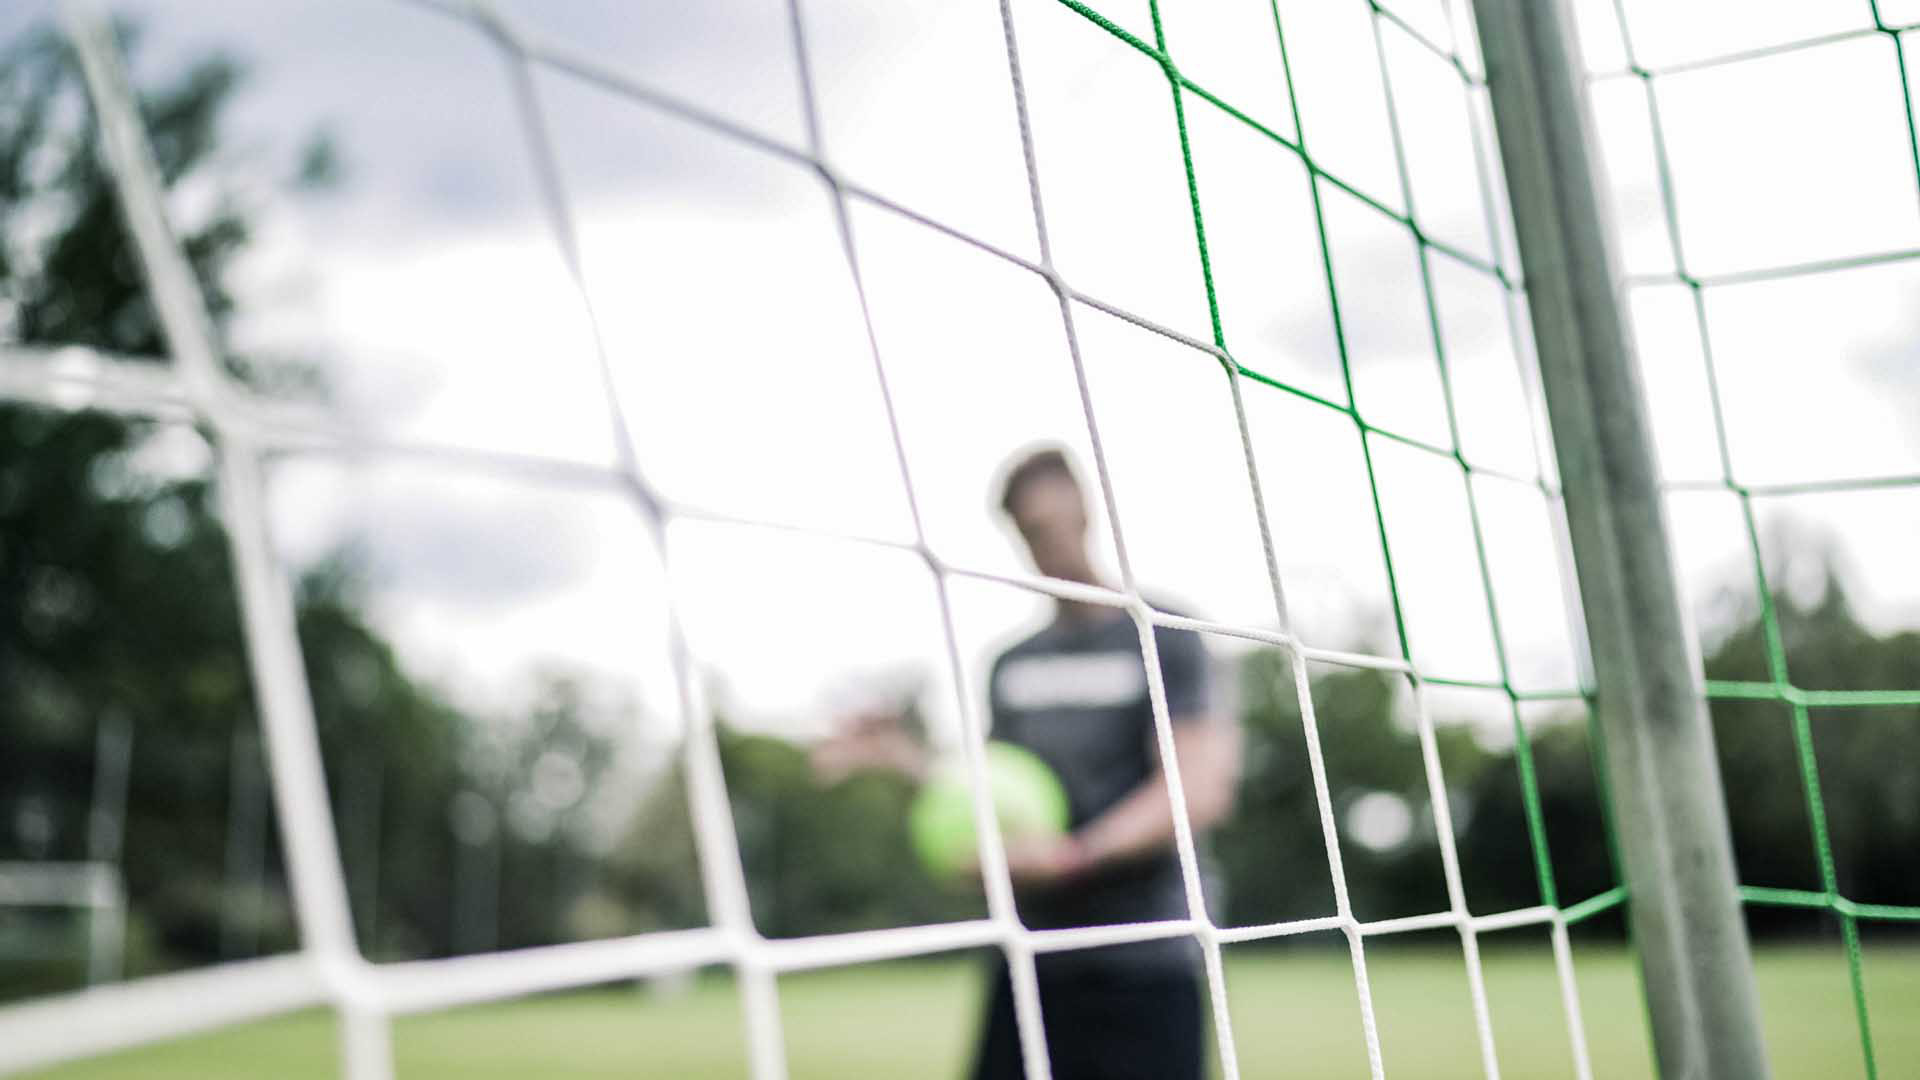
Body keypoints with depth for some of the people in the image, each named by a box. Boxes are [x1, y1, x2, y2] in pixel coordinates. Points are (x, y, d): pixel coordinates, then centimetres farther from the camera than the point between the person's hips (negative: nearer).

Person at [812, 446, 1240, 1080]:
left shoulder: (1165, 637, -3)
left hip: (1143, 972, -5)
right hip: (1028, 966, 5)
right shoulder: (1011, 664, 15)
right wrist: (902, 756, 1)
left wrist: (1076, 852, -28)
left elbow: (1197, 792, -14)